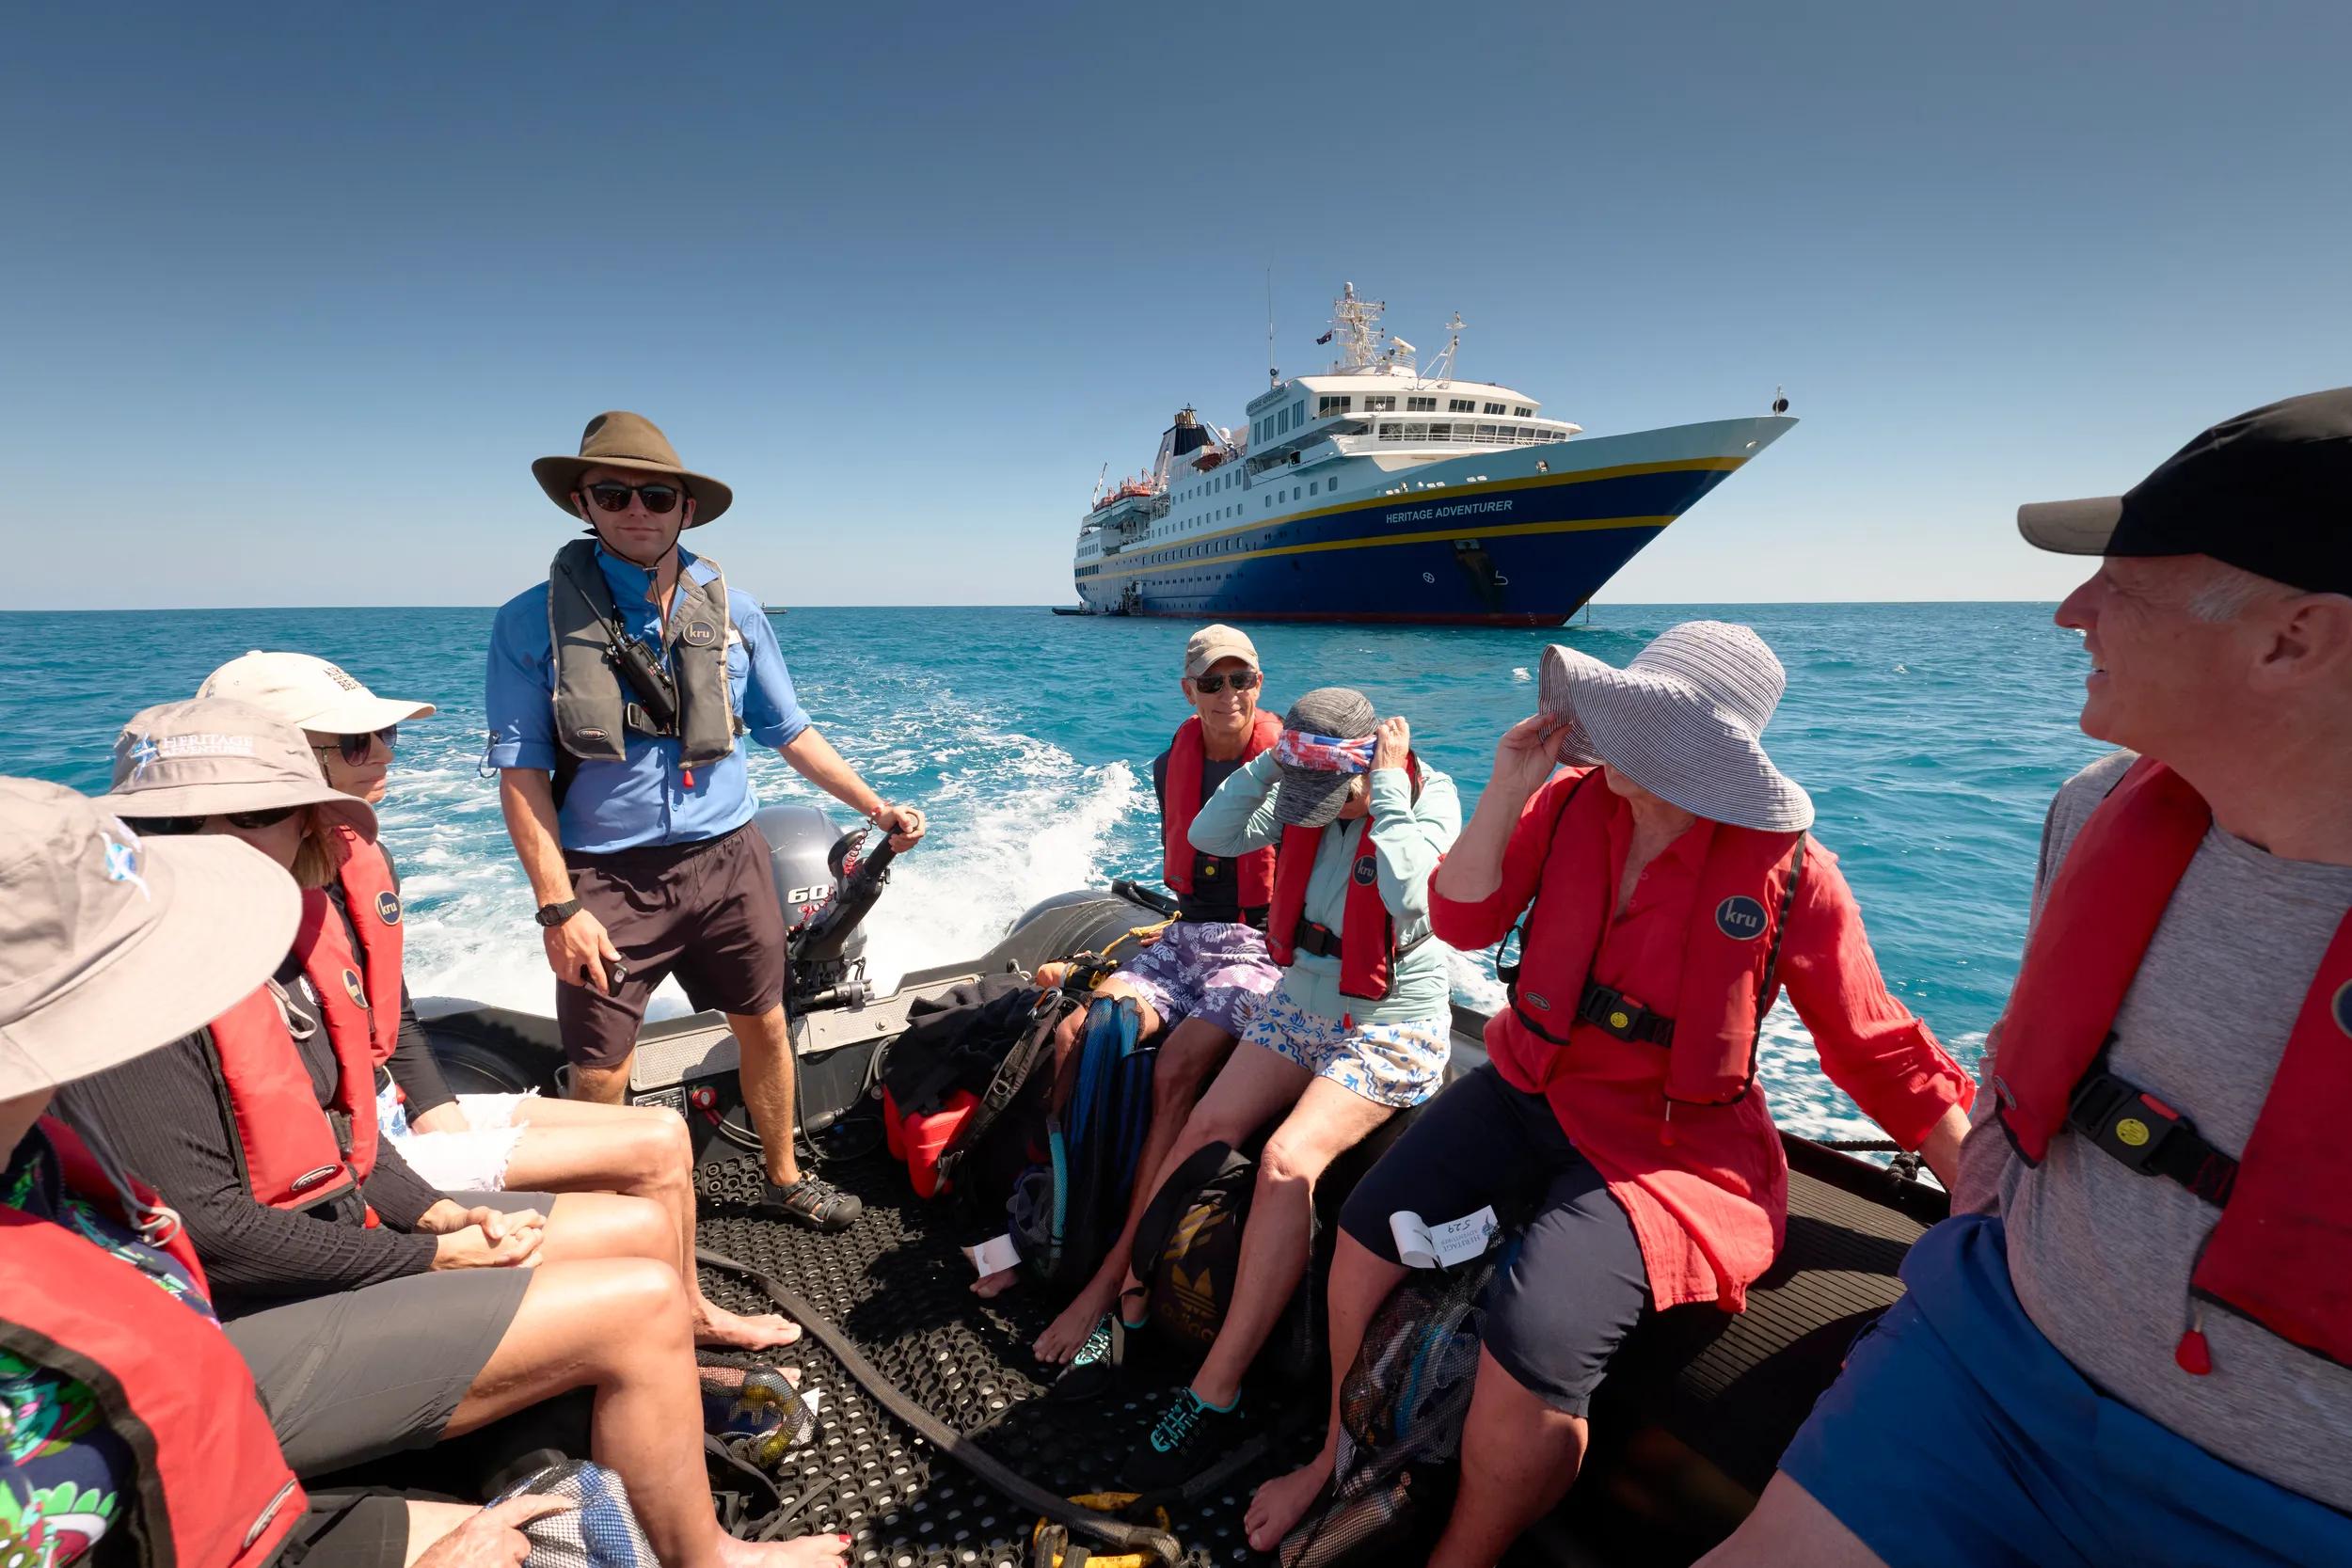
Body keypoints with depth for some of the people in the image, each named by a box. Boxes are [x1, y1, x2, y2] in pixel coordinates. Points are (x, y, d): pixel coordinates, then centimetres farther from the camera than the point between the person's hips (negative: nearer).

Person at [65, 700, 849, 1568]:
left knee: (640, 1229, 10)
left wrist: (435, 1212, -1)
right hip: (246, 1339, -9)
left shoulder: (291, 925, 2)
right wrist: (435, 1256, -14)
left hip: (344, 1234, 9)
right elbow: (202, 1230, -23)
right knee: (642, 1305, -16)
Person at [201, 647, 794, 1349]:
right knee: (653, 1152, -14)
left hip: (406, 1114, 9)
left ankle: (690, 1312, 20)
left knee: (663, 1129, 3)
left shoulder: (365, 856, 5)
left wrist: (446, 1123, 1)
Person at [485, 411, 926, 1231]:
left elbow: (790, 732, 11)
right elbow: (520, 772, -7)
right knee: (598, 1074, 4)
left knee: (765, 1028, 14)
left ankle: (784, 1179, 37)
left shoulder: (734, 611, 3)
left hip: (726, 861, 3)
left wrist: (878, 808, 8)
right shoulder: (533, 622, -5)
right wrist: (558, 907, -13)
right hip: (606, 879, -2)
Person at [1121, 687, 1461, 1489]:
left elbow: (1410, 901, -30)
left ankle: (1214, 1398, -14)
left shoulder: (1429, 797, -14)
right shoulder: (1303, 796, -1)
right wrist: (1269, 762, -17)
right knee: (1206, 1125, -14)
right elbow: (1210, 837, -12)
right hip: (1301, 1004, 5)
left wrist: (1387, 793, -25)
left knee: (1289, 1158, -25)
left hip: (1393, 1026, -5)